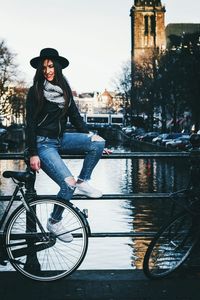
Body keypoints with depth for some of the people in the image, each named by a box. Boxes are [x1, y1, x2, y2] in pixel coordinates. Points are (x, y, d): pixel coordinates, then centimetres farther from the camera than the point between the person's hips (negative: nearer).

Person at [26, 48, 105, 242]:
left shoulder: (64, 89, 9)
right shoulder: (35, 91, -7)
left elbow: (75, 116, 12)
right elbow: (30, 124, -9)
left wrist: (90, 136, 2)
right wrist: (33, 154, -15)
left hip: (61, 139, 6)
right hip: (43, 143, -6)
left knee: (98, 143, -17)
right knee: (68, 184, -21)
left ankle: (83, 182, 0)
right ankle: (54, 222, 2)